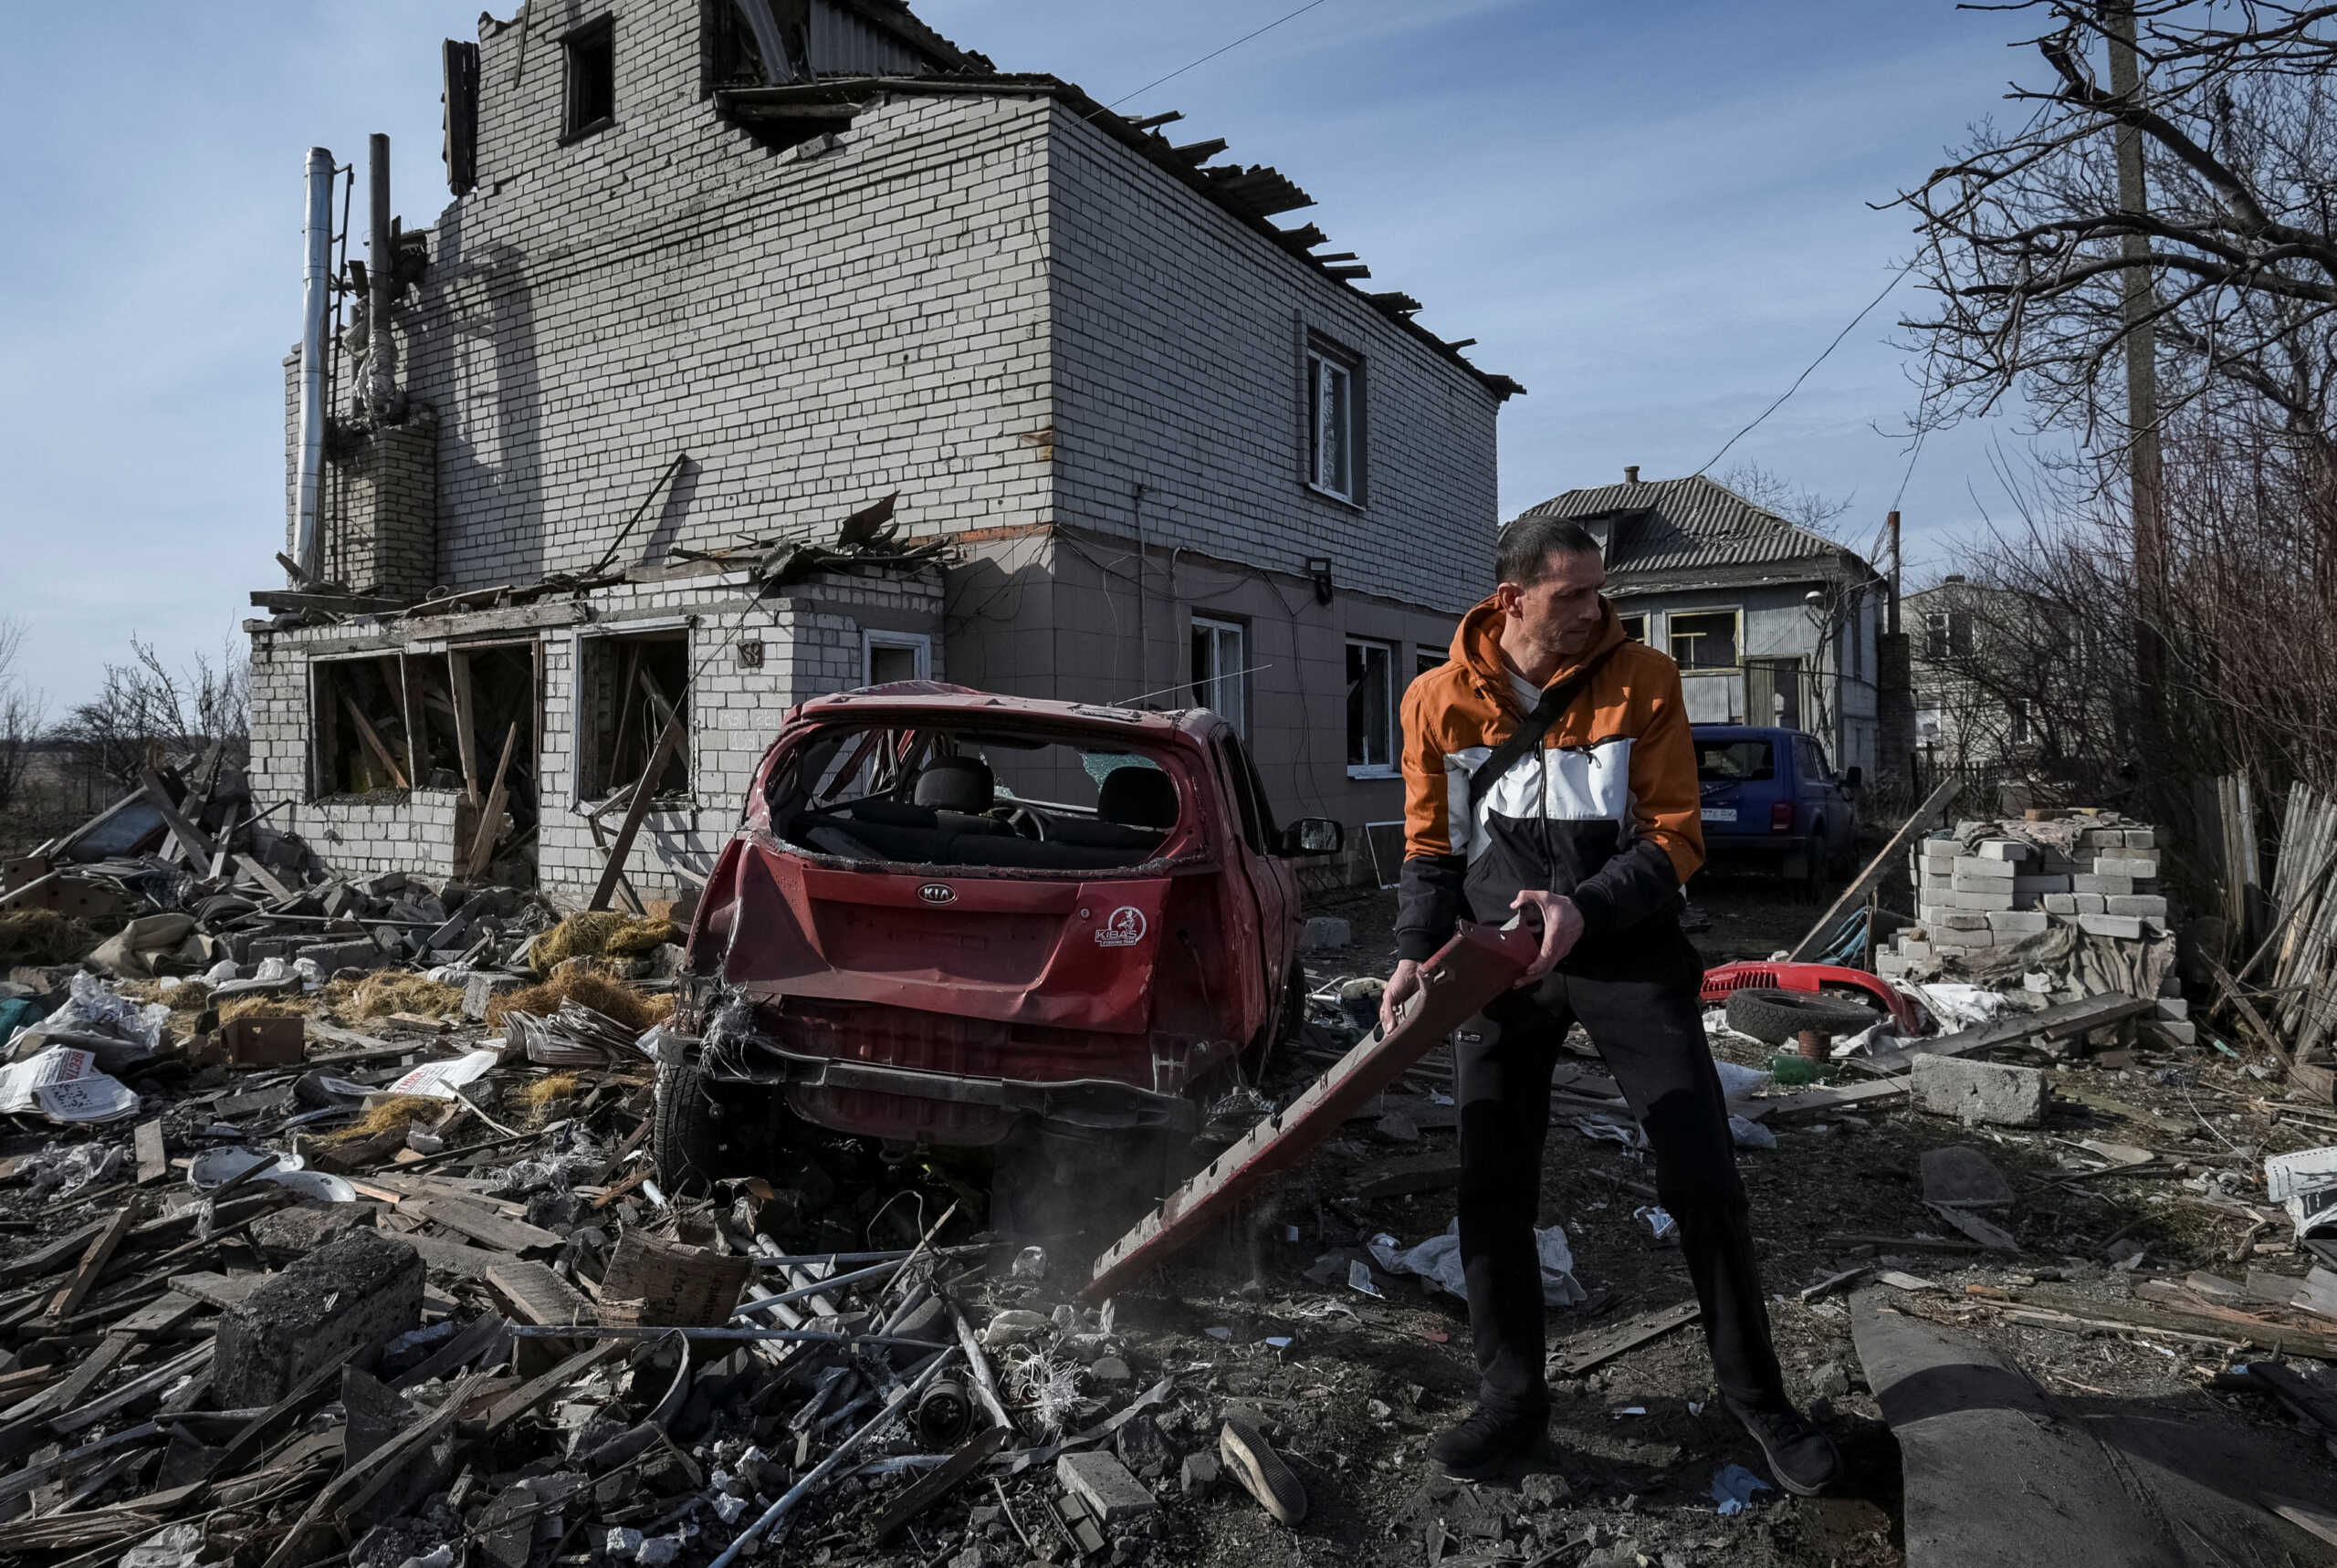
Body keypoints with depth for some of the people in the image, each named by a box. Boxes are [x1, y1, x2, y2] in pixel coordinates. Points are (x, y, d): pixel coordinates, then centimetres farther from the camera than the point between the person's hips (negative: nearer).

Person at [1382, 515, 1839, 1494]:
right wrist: (1417, 954, -10)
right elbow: (1430, 849, 5)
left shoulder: (1642, 680, -6)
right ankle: (1512, 1403, 23)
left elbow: (1676, 836, -7)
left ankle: (1758, 1398, 22)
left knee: (1705, 1182, 1)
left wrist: (1585, 907, -23)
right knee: (1491, 1192, 5)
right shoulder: (1439, 699, -1)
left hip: (1628, 954, -1)